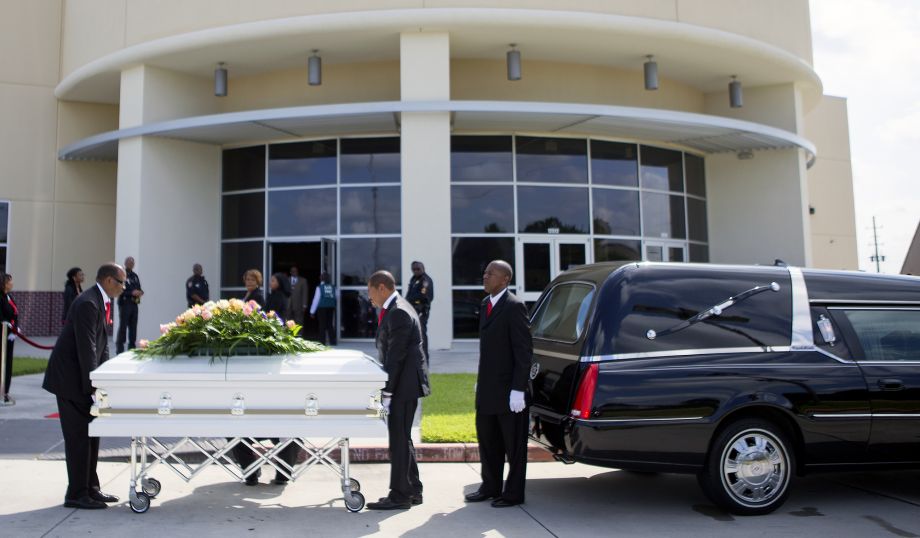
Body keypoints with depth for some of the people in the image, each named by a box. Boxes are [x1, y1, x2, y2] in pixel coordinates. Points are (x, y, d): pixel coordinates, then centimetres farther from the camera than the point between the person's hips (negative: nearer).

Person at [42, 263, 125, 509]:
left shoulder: (102, 302, 9)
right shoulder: (88, 303, -21)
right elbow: (86, 348, -24)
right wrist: (93, 384, -22)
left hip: (82, 377, 10)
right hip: (69, 376, -10)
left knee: (90, 432, 13)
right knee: (78, 435, -4)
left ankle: (90, 488, 21)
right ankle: (77, 494, 5)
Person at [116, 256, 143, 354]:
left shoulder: (135, 276, 18)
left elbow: (138, 288, 21)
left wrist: (140, 292, -1)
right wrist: (132, 293, -20)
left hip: (134, 304, 6)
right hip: (124, 304, -6)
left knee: (133, 326, 7)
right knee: (123, 326, -6)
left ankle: (132, 346, 14)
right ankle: (119, 347, -1)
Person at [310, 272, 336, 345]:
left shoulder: (319, 287, -7)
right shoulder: (333, 287, 2)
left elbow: (316, 299, -6)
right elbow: (336, 297, 0)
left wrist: (312, 311, -1)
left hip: (322, 307, -4)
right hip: (331, 307, 4)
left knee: (322, 325, 1)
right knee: (330, 325, 10)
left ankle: (322, 341, 0)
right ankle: (332, 341, 10)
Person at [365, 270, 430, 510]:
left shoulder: (398, 313, -18)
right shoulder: (395, 309, 15)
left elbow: (395, 356, -21)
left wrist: (387, 391, -19)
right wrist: (387, 387, 17)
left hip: (404, 384, -10)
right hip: (402, 384, 10)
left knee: (399, 440, -3)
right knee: (402, 439, 16)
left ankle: (400, 495, 5)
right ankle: (412, 491, 25)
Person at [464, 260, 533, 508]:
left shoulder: (514, 306, -15)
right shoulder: (486, 304, 11)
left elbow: (524, 350, -17)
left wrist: (518, 389, -20)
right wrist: (480, 381, 14)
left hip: (509, 390, -8)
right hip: (488, 389, 9)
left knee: (513, 445, 6)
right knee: (487, 440, 18)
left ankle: (513, 493, 19)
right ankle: (490, 486, 33)